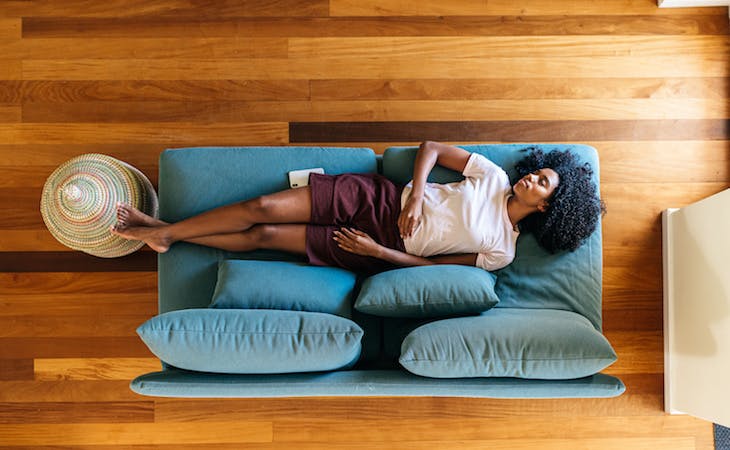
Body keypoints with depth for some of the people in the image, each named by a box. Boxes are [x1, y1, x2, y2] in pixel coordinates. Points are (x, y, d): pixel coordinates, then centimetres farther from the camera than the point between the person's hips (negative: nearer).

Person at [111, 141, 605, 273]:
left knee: (263, 237, -8)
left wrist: (378, 251, -12)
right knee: (263, 208, -11)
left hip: (385, 251, -3)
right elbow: (431, 147, 6)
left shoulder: (501, 252, -5)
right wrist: (417, 192, -10)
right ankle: (164, 231, 6)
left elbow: (431, 265, -5)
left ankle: (164, 233, 9)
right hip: (378, 198, 3)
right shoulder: (495, 175, 3)